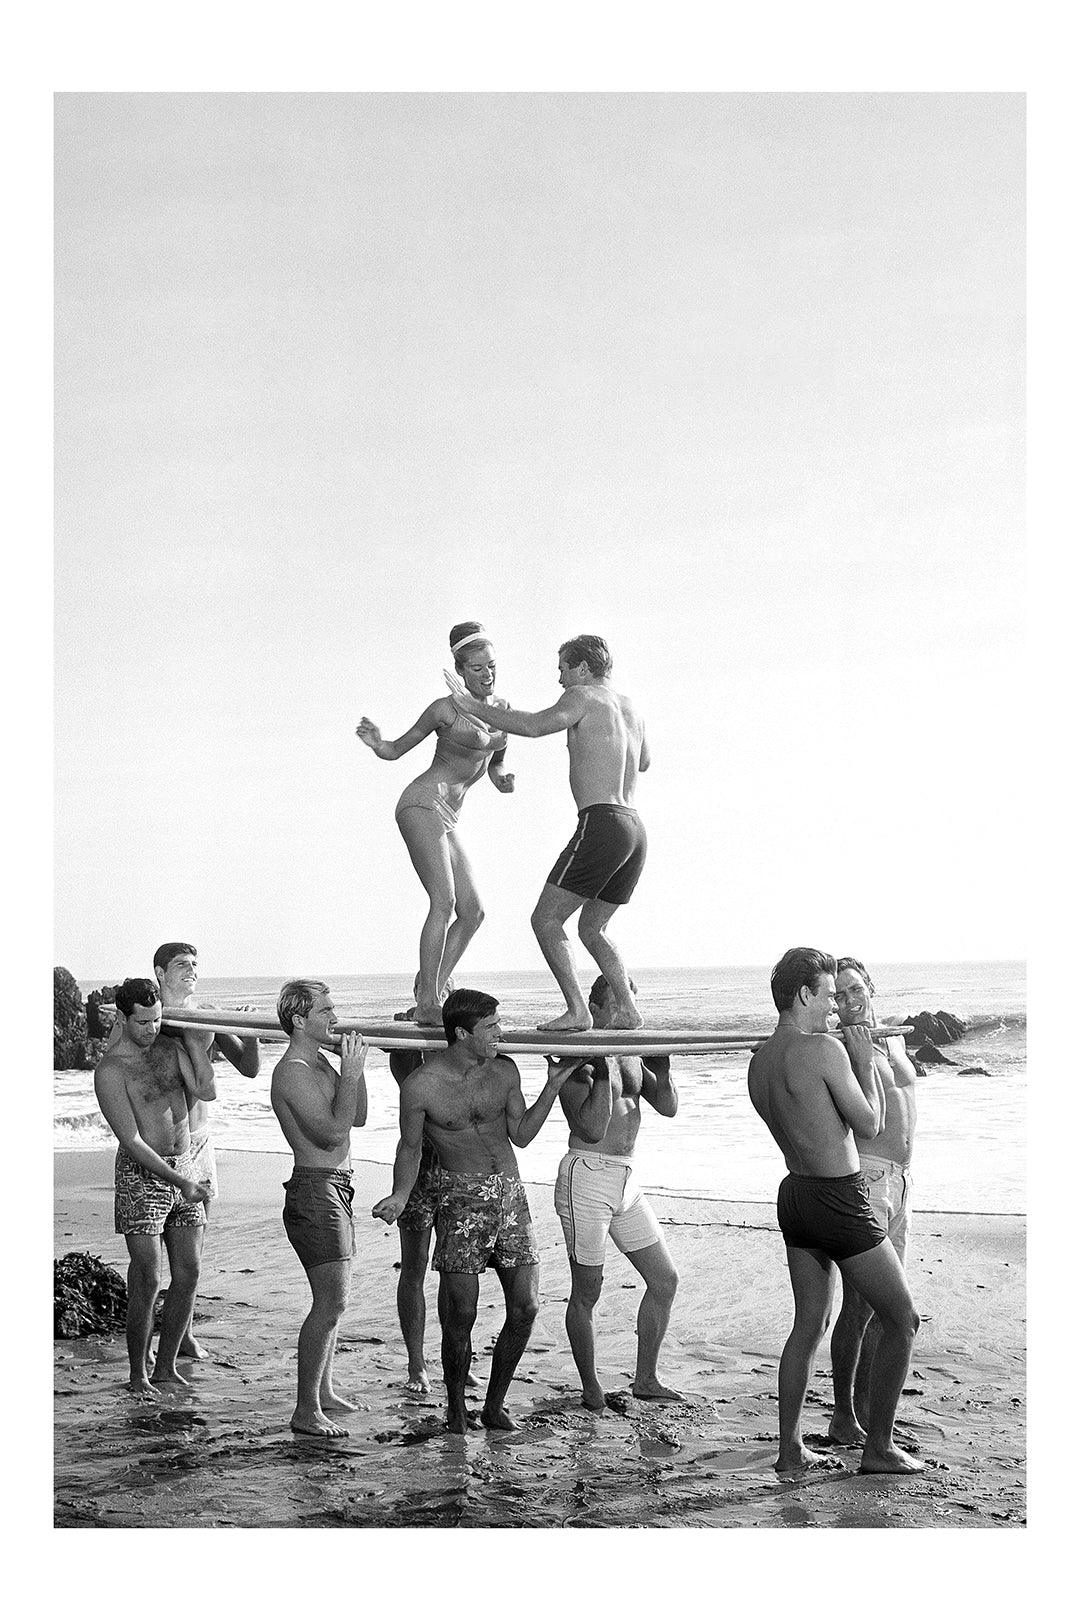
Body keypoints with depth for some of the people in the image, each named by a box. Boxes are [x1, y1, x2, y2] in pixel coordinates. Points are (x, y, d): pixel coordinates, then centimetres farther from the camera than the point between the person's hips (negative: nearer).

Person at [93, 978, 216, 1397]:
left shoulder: (169, 1046, 6)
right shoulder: (111, 1072, -13)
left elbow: (206, 1091, -4)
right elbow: (132, 1141, -17)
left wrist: (192, 1035, -5)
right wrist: (182, 1184, -22)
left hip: (183, 1167, 6)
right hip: (142, 1175, -6)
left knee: (188, 1275, 5)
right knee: (147, 1280, -6)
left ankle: (166, 1366, 18)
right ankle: (137, 1374, 8)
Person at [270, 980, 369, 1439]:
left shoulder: (320, 1064, 15)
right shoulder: (292, 1072, -17)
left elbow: (358, 1117, 17)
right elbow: (333, 1132, -24)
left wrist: (355, 1068, 5)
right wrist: (351, 1073, -19)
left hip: (335, 1190, 10)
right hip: (314, 1190, -10)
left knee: (334, 1298, 18)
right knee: (330, 1303, -11)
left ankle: (323, 1390, 31)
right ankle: (306, 1412, -5)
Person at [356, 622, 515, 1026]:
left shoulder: (502, 709, 12)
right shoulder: (446, 709, -7)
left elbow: (494, 764, 23)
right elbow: (396, 750, 1)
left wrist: (503, 780, 1)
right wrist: (375, 742, -20)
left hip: (446, 818, 8)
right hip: (423, 803, -8)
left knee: (472, 912, 3)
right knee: (444, 902, -19)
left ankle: (432, 992, 5)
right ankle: (427, 1004, -19)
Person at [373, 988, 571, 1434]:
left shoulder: (504, 1071, 2)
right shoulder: (421, 1085, -11)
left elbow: (521, 1135, 11)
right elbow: (410, 1146, 2)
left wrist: (553, 1087, 3)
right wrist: (400, 1195, -11)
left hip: (511, 1195, 4)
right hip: (461, 1199, -4)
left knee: (525, 1307, 1)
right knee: (460, 1314, -6)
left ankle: (495, 1406, 17)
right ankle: (456, 1410, 15)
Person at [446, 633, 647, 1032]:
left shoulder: (583, 697, -2)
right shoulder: (630, 708, 21)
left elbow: (534, 726, -18)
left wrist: (473, 706, -11)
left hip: (600, 824, -8)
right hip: (635, 831, 8)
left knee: (546, 919, -2)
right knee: (592, 928, 20)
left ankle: (577, 1010, -11)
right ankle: (627, 1010, 9)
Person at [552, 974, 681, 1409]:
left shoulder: (631, 1055, 12)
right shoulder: (576, 1061, -11)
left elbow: (668, 1108, 10)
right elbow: (592, 1128, -19)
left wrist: (662, 1069, -5)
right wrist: (604, 1072, -24)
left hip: (626, 1179, 8)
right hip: (587, 1176, -8)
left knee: (664, 1280, 9)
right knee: (587, 1289, 1)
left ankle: (646, 1379, 20)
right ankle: (590, 1387, 15)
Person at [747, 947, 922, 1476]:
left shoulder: (759, 1061, 6)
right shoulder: (825, 1049, -19)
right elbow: (869, 1124, -10)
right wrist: (865, 1061, 0)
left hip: (795, 1195, 8)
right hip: (839, 1200, -8)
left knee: (809, 1324, 16)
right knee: (903, 1321, 6)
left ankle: (791, 1450, 19)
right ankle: (879, 1448, 11)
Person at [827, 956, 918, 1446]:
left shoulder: (892, 1038, 16)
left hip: (900, 1179, 8)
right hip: (861, 1174, -8)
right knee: (859, 1301, -10)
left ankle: (865, 1408, 20)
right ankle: (842, 1417, -2)